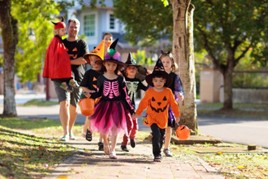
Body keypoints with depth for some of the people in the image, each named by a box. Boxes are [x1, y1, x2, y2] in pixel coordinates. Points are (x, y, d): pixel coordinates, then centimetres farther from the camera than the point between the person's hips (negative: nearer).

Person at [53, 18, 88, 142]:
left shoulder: (81, 44, 7)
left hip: (77, 78, 0)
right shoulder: (61, 43, 13)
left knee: (73, 106, 5)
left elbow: (84, 59, -7)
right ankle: (65, 133, -21)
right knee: (64, 103, -17)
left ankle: (70, 131, 22)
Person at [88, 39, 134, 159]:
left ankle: (112, 150, 2)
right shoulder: (101, 78, 0)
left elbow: (125, 95, 1)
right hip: (104, 105, 1)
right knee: (103, 127, 6)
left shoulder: (120, 79, -1)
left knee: (115, 127, -4)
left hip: (117, 106, -1)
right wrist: (90, 95, -18)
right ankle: (106, 144, 34)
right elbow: (98, 93, 2)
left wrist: (131, 109, -1)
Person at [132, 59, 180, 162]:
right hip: (152, 118, -3)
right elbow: (143, 103, 1)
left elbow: (173, 104, 3)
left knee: (161, 137, 14)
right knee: (156, 134, -20)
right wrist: (137, 113, 3)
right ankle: (156, 155, -15)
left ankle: (158, 152, 33)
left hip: (163, 119, 3)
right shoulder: (149, 92, -8)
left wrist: (177, 115, 7)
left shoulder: (168, 92, -5)